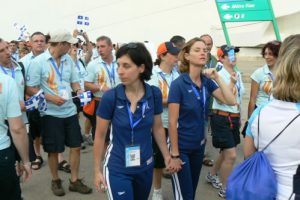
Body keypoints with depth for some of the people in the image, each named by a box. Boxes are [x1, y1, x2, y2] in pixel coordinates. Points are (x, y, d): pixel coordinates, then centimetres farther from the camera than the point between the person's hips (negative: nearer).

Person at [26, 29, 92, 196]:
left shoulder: (69, 60, 5)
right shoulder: (38, 62, -11)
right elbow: (30, 89, -11)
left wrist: (78, 90, -10)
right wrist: (50, 98, -22)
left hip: (70, 110, 5)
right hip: (51, 113, -5)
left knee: (76, 146, 9)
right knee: (54, 150, 8)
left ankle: (74, 181, 25)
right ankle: (55, 180, 31)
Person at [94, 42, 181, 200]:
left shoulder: (154, 94, -9)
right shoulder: (110, 97, -17)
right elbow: (100, 136, -7)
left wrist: (167, 156, 9)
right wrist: (97, 170, -2)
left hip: (145, 167, 4)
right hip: (117, 169, -3)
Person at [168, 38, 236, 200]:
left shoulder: (207, 82, -1)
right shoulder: (178, 84, -19)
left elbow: (231, 101, -7)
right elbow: (172, 122, -18)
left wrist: (217, 77, -14)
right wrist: (175, 154, -16)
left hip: (199, 145, 6)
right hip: (181, 147, -6)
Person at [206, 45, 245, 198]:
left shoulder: (238, 74, 9)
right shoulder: (219, 75, -14)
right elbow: (221, 99, -21)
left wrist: (239, 116, 19)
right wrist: (232, 83, -24)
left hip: (235, 117, 8)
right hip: (222, 118, -8)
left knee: (225, 152, 18)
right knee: (231, 155, -8)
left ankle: (212, 175, 41)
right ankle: (225, 189, 10)